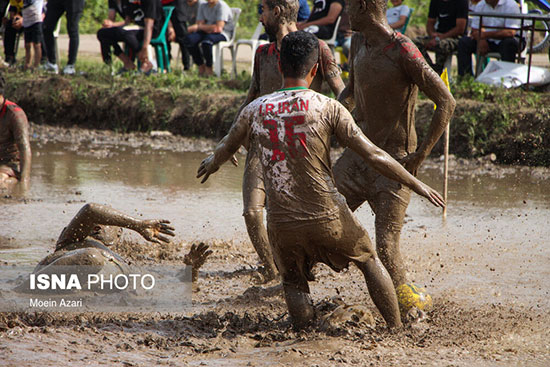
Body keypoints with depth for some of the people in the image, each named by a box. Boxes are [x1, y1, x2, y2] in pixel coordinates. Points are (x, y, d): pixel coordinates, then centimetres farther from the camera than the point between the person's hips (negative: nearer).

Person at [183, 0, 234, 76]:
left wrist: (201, 27, -9)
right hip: (206, 32, 6)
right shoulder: (203, 6, 10)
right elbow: (199, 24, 3)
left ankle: (209, 70, -16)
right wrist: (210, 28, -17)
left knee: (206, 41, -38)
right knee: (189, 38, -21)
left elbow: (218, 28, -20)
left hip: (223, 33, -6)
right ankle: (201, 67, -9)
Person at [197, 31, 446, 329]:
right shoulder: (327, 108, -9)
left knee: (293, 282, 23)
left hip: (281, 223, 2)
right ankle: (397, 330, 20)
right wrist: (418, 186, 1)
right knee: (370, 261, 20)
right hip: (328, 218, -2)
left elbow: (224, 151, 18)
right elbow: (373, 156, -9)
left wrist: (212, 164, 43)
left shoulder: (255, 110, 1)